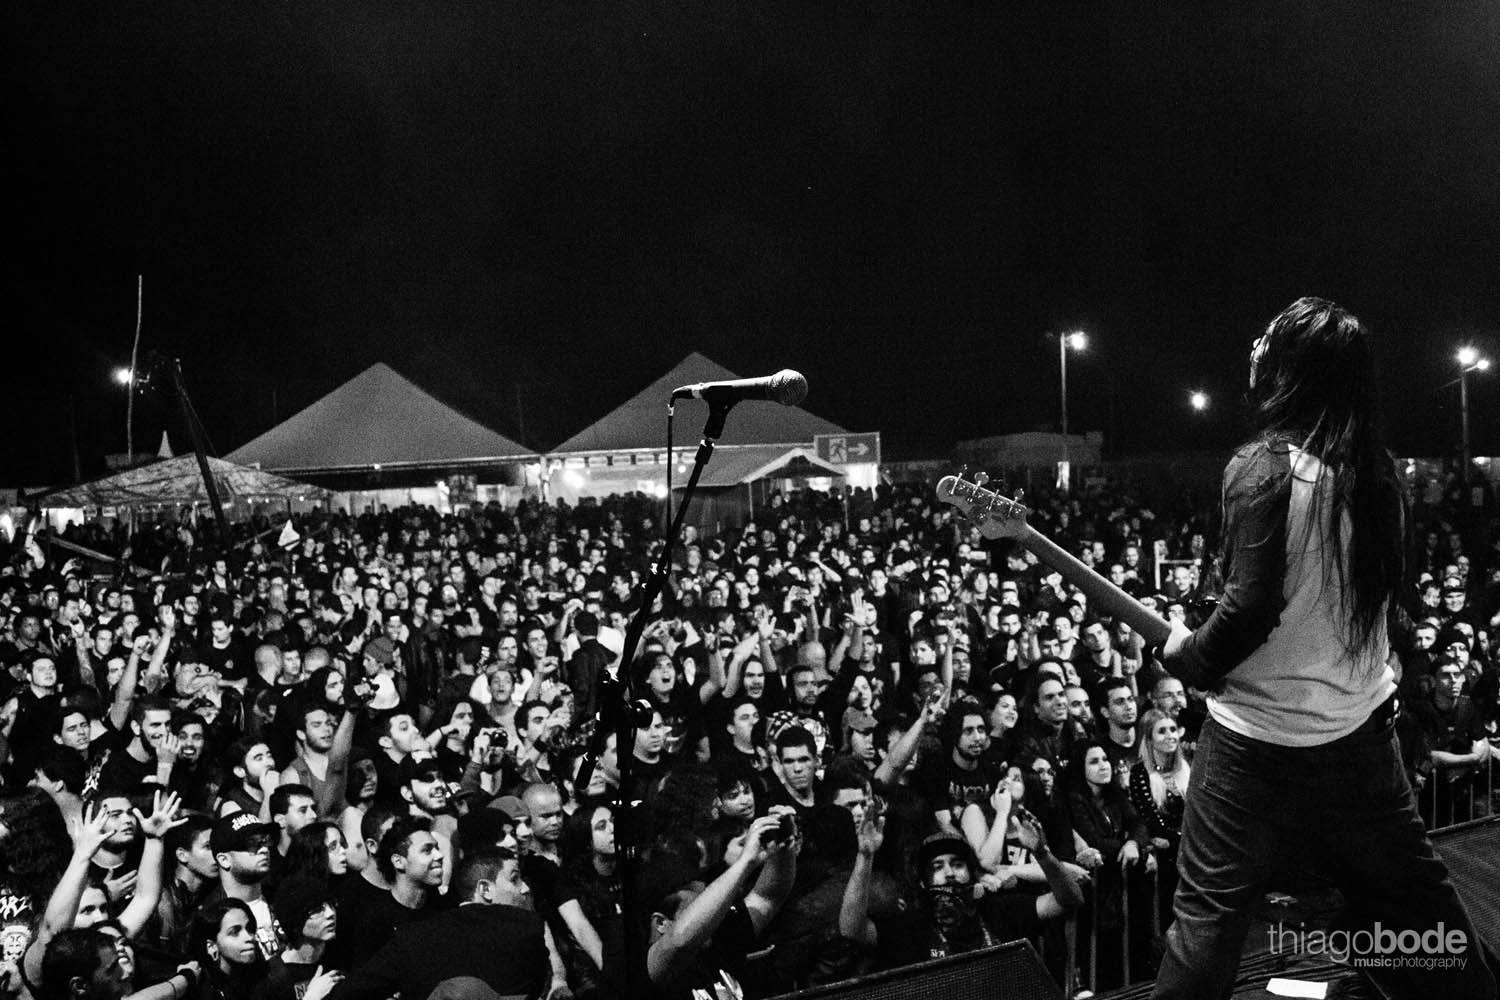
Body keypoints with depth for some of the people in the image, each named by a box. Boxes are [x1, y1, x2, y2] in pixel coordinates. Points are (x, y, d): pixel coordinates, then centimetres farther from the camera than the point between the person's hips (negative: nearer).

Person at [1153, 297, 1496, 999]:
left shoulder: (1264, 465, -16)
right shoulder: (1377, 471, 3)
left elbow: (1252, 604, -23)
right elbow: (1378, 589, 11)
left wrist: (1191, 658, -6)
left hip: (1262, 738, -6)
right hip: (1363, 730, 6)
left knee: (1208, 913, 3)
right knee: (1414, 898, 19)